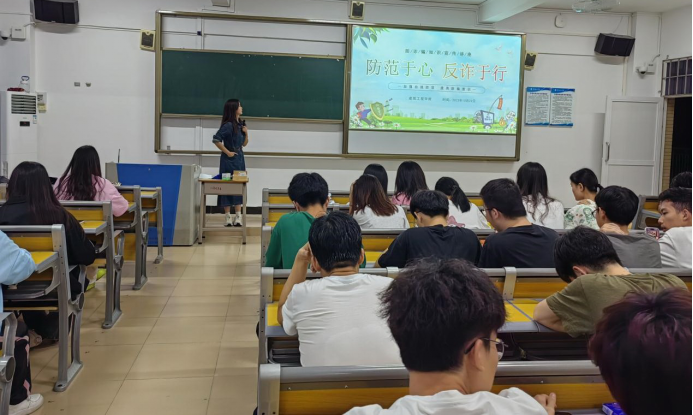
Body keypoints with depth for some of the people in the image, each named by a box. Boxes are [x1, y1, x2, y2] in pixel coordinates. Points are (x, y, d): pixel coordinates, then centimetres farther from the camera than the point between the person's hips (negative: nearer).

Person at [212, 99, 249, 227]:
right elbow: (216, 140, -23)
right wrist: (227, 152, -16)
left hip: (239, 159, 8)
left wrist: (246, 133, -2)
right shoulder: (228, 125, -15)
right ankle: (228, 218, 6)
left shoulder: (240, 124, 8)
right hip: (229, 160, -8)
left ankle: (238, 217, 14)